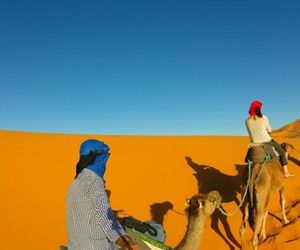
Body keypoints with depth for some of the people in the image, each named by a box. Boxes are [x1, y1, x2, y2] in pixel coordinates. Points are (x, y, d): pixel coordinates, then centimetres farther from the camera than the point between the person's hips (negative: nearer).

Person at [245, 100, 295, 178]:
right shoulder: (264, 118, -15)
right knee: (282, 151, 18)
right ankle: (286, 172, 17)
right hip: (267, 141, -3)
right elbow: (269, 130, -3)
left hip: (255, 143, 3)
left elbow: (250, 132, 5)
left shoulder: (247, 121, -6)